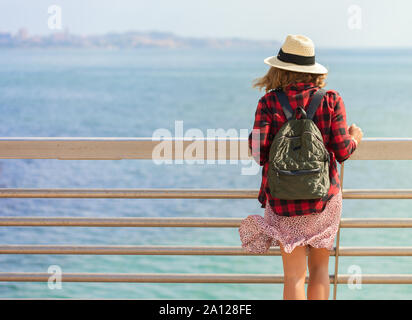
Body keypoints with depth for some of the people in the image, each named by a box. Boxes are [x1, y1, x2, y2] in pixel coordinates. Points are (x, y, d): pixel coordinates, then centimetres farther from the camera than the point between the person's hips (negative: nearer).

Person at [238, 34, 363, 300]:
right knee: (320, 268, 16)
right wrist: (355, 138, 17)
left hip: (283, 199, 0)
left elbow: (259, 154, -12)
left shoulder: (269, 102, -6)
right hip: (324, 197, 1)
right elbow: (342, 152, -5)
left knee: (294, 275, 7)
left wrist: (251, 139, 11)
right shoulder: (331, 100, -4)